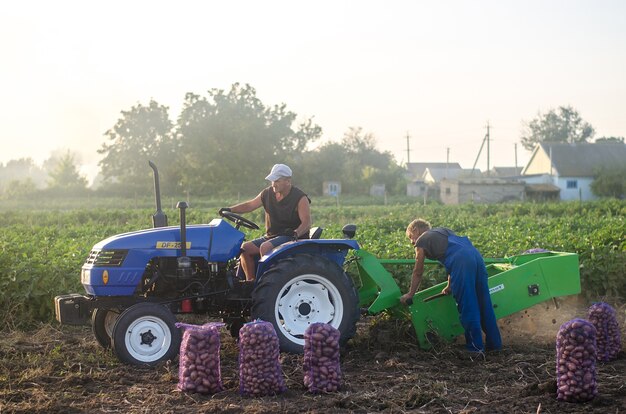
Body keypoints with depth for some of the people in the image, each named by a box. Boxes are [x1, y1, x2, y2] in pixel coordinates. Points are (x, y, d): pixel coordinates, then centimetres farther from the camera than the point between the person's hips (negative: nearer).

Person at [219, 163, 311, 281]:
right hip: (271, 236, 7)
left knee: (265, 247, -33)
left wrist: (296, 233, -41)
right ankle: (250, 281, -8)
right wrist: (230, 209, -3)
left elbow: (307, 222, -20)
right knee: (246, 248, -12)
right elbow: (250, 205, 12)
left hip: (291, 237, -7)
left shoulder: (300, 198, -12)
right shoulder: (268, 193, 7)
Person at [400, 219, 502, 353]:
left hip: (461, 261, -7)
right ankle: (494, 343, 17)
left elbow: (418, 273, 20)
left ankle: (475, 346, 4)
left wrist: (410, 294, 31)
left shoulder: (421, 242, 15)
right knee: (484, 303, 12)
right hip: (475, 255, 7)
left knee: (466, 306, 1)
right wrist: (449, 286, 43)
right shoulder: (443, 231, 35)